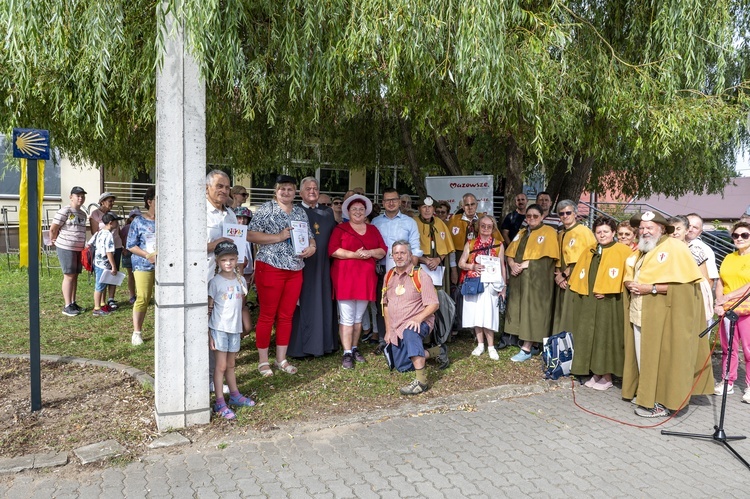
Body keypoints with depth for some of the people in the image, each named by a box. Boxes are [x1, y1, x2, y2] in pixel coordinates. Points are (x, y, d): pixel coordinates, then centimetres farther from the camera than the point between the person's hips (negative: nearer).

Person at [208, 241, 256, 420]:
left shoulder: (241, 280, 4)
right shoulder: (215, 282, -11)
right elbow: (209, 309, -10)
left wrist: (243, 325, 14)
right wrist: (207, 333, -13)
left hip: (235, 328, 5)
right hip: (219, 329, -5)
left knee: (231, 365, 19)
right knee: (221, 366, -1)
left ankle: (235, 395, 34)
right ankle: (220, 403, 7)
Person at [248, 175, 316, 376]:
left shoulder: (300, 212, 15)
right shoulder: (266, 209, -3)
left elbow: (310, 237, 20)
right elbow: (251, 235, -11)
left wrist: (312, 247, -3)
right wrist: (278, 237, -18)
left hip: (295, 271, 6)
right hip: (270, 268, -5)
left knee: (286, 316, 11)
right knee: (267, 316, 1)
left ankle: (281, 359, 22)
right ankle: (263, 361, 13)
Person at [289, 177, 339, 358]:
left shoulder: (328, 213, 14)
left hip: (322, 267, 4)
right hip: (301, 265, -4)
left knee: (322, 303, 9)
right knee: (302, 304, 0)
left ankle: (322, 342, 20)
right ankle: (300, 345, 10)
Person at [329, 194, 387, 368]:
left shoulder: (373, 230, 16)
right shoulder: (340, 228, 3)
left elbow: (383, 251, 10)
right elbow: (333, 250, -8)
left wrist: (370, 252, -10)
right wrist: (354, 254, -18)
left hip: (366, 278, 4)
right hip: (345, 277, -4)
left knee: (359, 317, 11)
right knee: (347, 317, -6)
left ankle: (354, 348, 22)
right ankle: (347, 353, -2)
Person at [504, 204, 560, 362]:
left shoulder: (548, 232, -3)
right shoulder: (521, 233, 17)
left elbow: (548, 256, -12)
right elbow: (510, 253, 12)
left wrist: (525, 264, -14)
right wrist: (512, 264, -10)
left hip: (537, 278, -6)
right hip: (519, 277, 7)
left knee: (531, 310, -7)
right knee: (519, 308, 7)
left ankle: (526, 349, -5)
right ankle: (522, 339, 16)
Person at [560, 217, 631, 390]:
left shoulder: (623, 251, -5)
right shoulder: (589, 252, 14)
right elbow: (579, 276, 17)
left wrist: (607, 291, -15)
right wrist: (585, 290, 1)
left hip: (609, 303, -6)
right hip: (589, 301, 6)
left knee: (606, 336, -2)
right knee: (590, 336, 8)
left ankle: (607, 377, 9)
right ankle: (596, 373, 19)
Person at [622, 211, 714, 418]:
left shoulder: (675, 248, -7)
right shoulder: (640, 250, 17)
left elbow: (683, 282, -15)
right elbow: (628, 276, 20)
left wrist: (651, 288, -19)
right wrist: (631, 284, -3)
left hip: (662, 315, -7)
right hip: (639, 313, 7)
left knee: (660, 357, -3)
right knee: (642, 357, 10)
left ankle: (662, 402, 6)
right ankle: (646, 396, 19)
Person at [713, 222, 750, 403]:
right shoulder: (728, 258, 14)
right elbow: (720, 283, 11)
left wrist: (728, 297, -14)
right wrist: (718, 303, -4)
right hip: (726, 310, 5)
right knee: (728, 348, 9)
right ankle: (728, 383, 18)